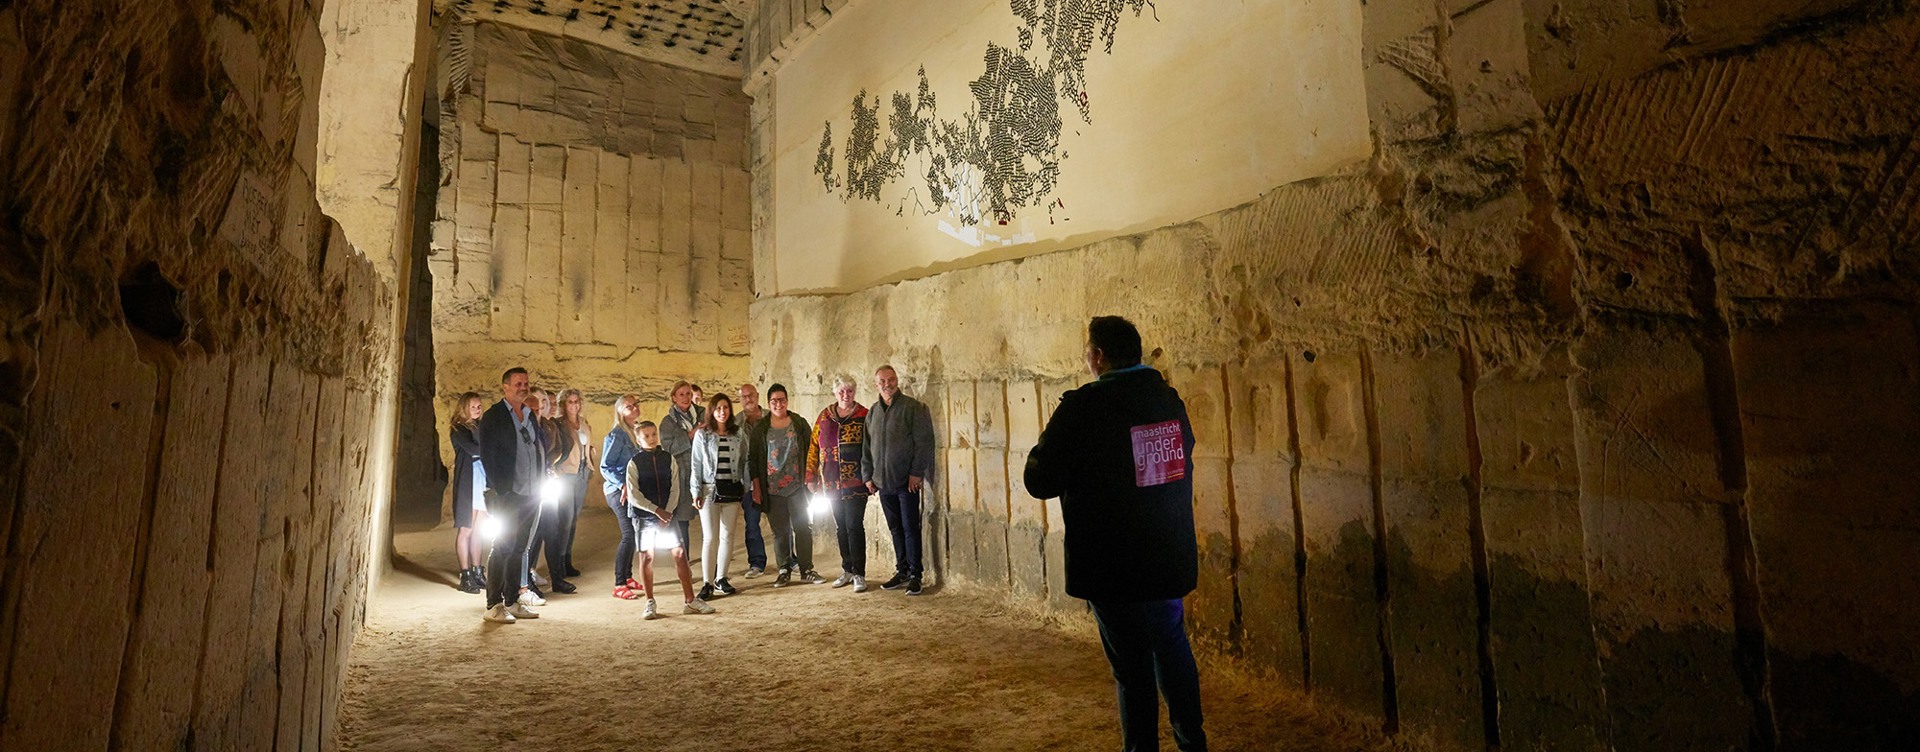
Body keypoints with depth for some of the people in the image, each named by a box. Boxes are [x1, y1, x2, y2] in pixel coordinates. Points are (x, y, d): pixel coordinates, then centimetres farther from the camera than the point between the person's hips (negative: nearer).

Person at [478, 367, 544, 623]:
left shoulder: (531, 416, 14)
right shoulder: (493, 416, -6)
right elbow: (487, 456, -11)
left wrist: (540, 485, 9)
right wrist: (500, 491, -15)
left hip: (531, 495, 6)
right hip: (507, 495, -6)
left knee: (519, 549, 12)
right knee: (503, 549, -2)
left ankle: (512, 602, 21)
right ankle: (494, 606, 7)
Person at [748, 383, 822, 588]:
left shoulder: (800, 424, 5)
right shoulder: (760, 429, 4)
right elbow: (753, 458, 5)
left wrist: (809, 477, 3)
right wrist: (756, 487, 1)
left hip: (797, 486, 0)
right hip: (772, 489, 0)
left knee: (803, 527, -1)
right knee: (780, 531, 5)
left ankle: (806, 569, 8)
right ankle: (784, 570, 15)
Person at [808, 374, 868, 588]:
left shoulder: (864, 416, -3)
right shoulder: (825, 416, 8)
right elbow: (814, 447, 10)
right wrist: (811, 477, 8)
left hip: (856, 482, -4)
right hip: (832, 483, 4)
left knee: (854, 525, -5)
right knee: (841, 527, 13)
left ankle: (859, 573, 6)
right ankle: (847, 570, 25)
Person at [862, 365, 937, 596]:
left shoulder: (913, 407, -6)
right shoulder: (872, 412, 12)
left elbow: (923, 441, -11)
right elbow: (867, 447, 16)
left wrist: (916, 472, -16)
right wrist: (867, 475, 11)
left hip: (907, 481, -5)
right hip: (883, 482, 5)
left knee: (910, 528, -1)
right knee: (895, 529, 13)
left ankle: (915, 575, 7)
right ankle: (901, 571, 23)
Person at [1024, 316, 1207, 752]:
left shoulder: (1081, 408, -19)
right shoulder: (1169, 399, 2)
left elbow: (1041, 482, -17)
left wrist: (1040, 451, 3)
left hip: (1112, 567, -6)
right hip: (1169, 560, 7)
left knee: (1132, 666, 7)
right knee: (1173, 650, 23)